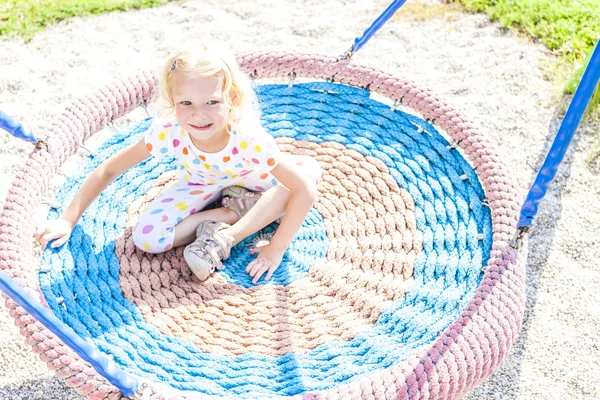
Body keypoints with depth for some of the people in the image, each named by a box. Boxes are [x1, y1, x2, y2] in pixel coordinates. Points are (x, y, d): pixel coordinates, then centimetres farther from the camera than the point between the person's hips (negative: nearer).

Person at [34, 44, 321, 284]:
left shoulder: (250, 140, -39)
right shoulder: (167, 133, -32)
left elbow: (306, 190, -37)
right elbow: (108, 170, -20)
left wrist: (276, 248, -34)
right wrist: (68, 220, -22)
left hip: (249, 180, 0)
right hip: (202, 184, 0)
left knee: (310, 168, -28)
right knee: (147, 238, -22)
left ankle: (225, 237, -28)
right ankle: (228, 214, -9)